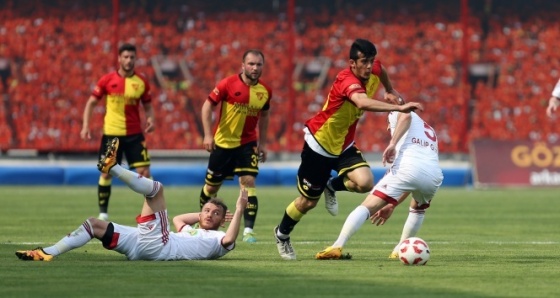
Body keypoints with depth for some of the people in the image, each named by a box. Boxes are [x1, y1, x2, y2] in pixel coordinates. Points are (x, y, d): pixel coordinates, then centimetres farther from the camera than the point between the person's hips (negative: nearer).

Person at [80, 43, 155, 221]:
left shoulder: (142, 82, 1)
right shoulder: (107, 80, -2)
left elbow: (147, 106, 11)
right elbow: (91, 103, 4)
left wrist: (151, 119, -10)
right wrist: (85, 126, -5)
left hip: (134, 134, 0)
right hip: (111, 133, 0)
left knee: (144, 172, -7)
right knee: (106, 172, 3)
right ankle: (103, 212, 15)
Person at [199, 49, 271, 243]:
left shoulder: (265, 91, -3)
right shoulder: (228, 84, -14)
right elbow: (208, 106, -10)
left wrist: (262, 143, 13)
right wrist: (208, 135, -17)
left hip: (247, 143, 1)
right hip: (223, 142, -1)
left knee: (248, 182, -16)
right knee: (212, 185, 10)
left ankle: (249, 230, -16)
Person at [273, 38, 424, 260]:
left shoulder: (373, 72, -9)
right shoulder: (347, 81, -33)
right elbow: (363, 103, -56)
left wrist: (390, 91, 25)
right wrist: (399, 108, -62)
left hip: (343, 145, 7)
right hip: (319, 144, -7)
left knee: (365, 182, -20)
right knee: (308, 202, 7)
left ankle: (332, 186, 14)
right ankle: (282, 235, 37)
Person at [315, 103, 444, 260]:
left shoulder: (396, 113, 25)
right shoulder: (430, 131, 41)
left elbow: (405, 116, -5)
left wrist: (392, 143, -14)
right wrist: (392, 205, 40)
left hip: (407, 167, -5)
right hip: (434, 175, 6)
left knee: (366, 207, -2)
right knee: (418, 208, 36)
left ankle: (336, 247, -17)